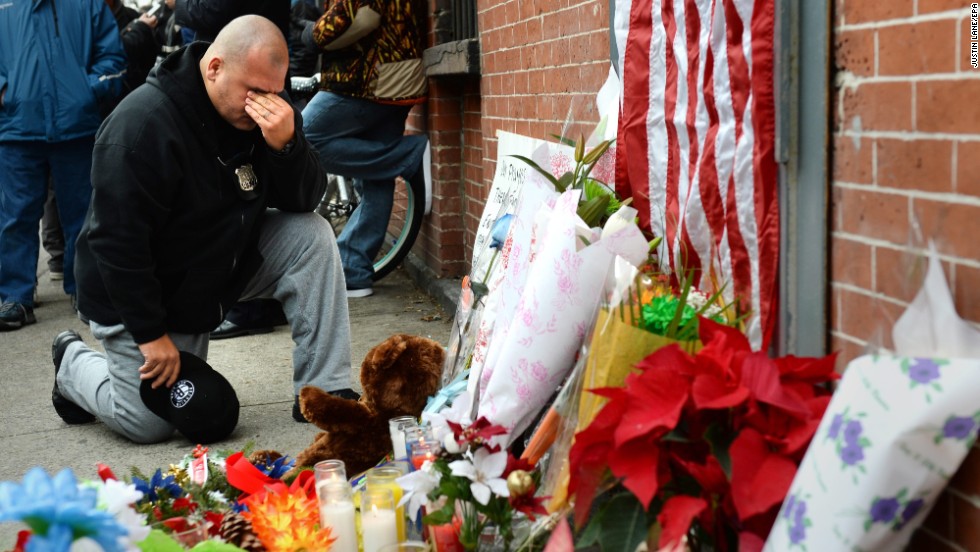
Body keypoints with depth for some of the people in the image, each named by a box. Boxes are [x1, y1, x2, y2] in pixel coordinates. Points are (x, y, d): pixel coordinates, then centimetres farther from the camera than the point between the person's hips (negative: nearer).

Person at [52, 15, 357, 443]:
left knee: (312, 235, -16)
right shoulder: (142, 125, -28)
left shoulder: (267, 107, -9)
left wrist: (285, 144, -31)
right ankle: (74, 364, 29)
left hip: (227, 262, 6)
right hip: (139, 294, -5)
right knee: (151, 424, -2)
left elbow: (305, 201, -10)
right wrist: (151, 334, -22)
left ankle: (324, 392, -11)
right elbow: (116, 241, -26)